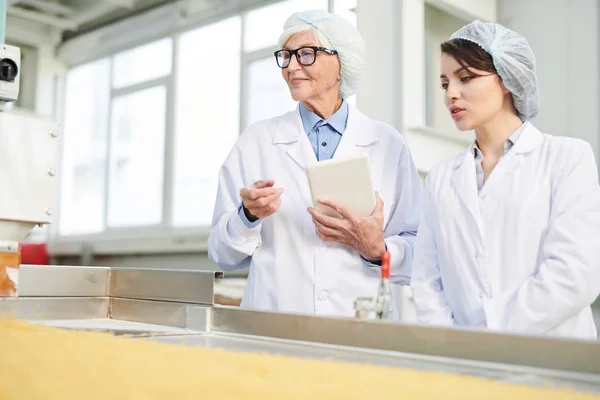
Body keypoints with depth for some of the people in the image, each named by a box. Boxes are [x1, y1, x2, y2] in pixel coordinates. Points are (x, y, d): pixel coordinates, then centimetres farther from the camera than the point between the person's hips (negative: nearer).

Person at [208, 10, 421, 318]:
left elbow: (419, 254, 7)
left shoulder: (388, 145, 7)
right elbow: (222, 255, 8)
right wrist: (249, 215, -9)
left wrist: (377, 249, -11)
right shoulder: (256, 141, 8)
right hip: (273, 324, 0)